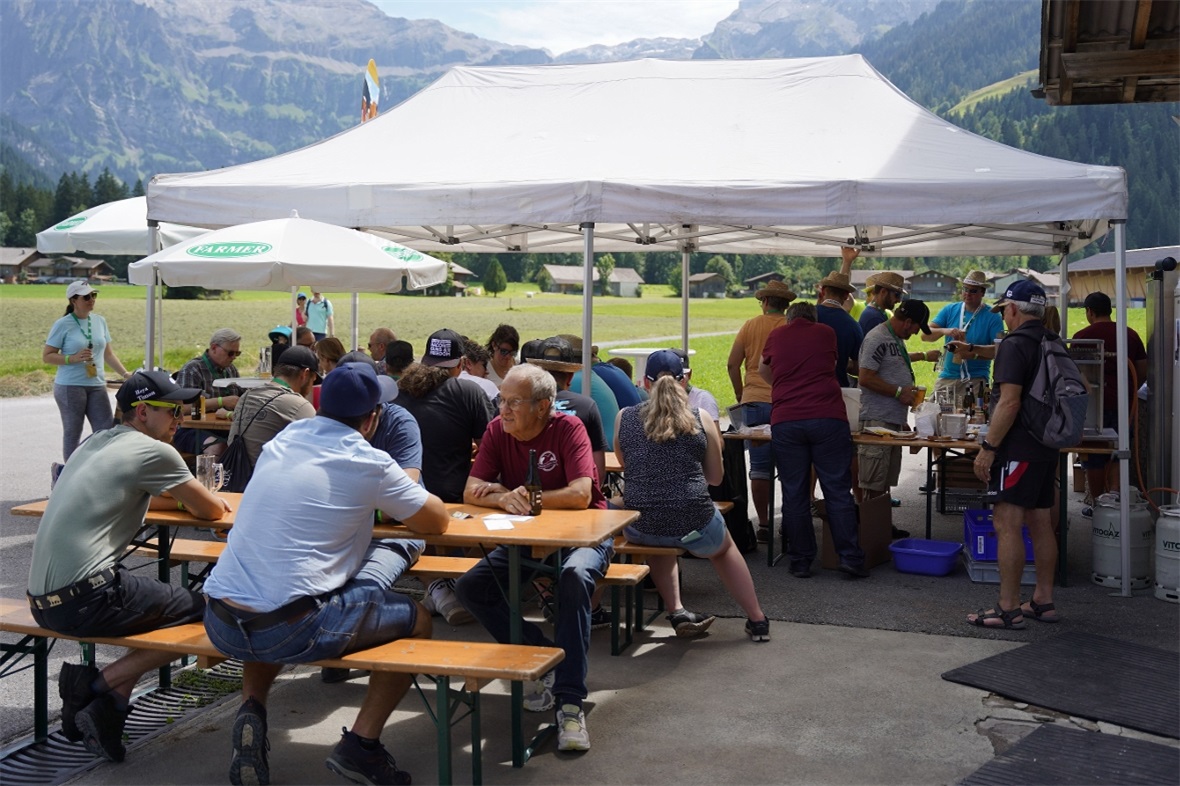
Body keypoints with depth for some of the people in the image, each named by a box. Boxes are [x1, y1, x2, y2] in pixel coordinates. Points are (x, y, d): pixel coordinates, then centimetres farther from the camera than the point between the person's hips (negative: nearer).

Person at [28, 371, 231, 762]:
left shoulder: (95, 443, 18)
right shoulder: (154, 451, -6)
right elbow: (212, 510, 4)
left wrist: (183, 497, 25)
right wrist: (195, 499, 26)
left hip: (42, 598, 9)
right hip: (85, 598, -9)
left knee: (161, 597, 24)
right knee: (204, 609, -1)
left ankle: (108, 703, 7)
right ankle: (99, 683, -5)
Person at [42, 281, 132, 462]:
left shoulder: (100, 321, 9)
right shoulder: (63, 325, -5)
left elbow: (108, 354, 16)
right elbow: (46, 356, -4)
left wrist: (125, 374, 6)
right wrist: (73, 358, -18)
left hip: (97, 385, 5)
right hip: (70, 386, -5)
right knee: (73, 433, 3)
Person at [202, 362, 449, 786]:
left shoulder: (282, 439, 12)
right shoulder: (368, 463, -5)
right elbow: (436, 521, 7)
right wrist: (405, 490, 27)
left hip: (220, 623, 6)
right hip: (291, 631, -6)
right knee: (417, 619, 13)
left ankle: (251, 710, 18)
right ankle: (360, 744, 6)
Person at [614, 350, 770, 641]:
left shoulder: (624, 418, 3)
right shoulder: (701, 419, 1)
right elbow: (716, 477, 11)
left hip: (640, 528, 1)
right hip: (694, 524, -1)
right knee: (724, 548, 35)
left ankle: (677, 612, 25)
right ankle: (757, 619, 36)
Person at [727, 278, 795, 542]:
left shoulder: (750, 326, 4)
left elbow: (732, 364, 3)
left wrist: (740, 394, 15)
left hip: (754, 402, 1)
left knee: (760, 467, 6)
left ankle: (763, 525, 7)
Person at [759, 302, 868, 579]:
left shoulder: (776, 335, 17)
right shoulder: (826, 333, 15)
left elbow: (763, 369, 35)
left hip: (785, 421, 1)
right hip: (829, 418, 0)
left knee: (794, 494, 6)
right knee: (838, 491, 4)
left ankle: (800, 561, 9)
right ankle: (850, 558, 3)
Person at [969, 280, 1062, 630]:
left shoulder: (1014, 344, -14)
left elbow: (1010, 402, -21)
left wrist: (988, 447, -17)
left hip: (1018, 449, -10)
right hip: (1046, 446, 10)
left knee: (1007, 525, -7)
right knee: (1040, 523, 14)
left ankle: (1008, 609, -5)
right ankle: (1044, 601, 21)